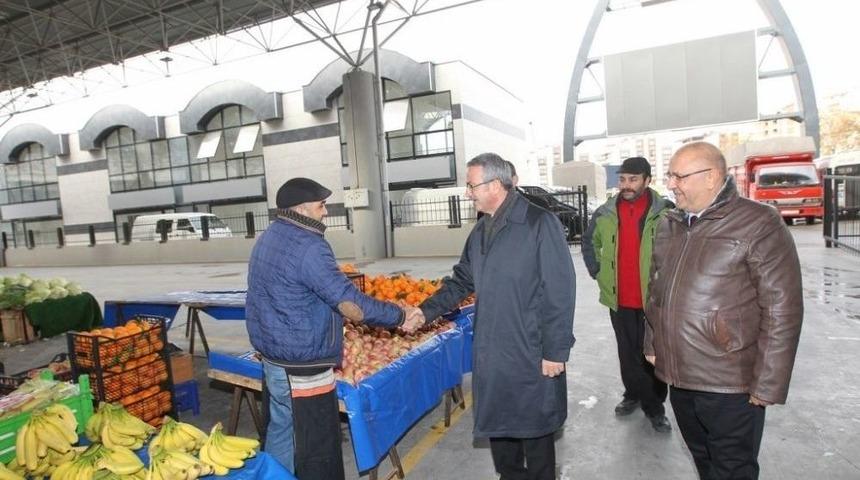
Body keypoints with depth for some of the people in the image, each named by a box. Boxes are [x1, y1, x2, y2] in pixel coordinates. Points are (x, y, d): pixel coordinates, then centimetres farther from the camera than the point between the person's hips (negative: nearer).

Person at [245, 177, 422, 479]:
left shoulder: (267, 239, 7)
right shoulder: (308, 247, -23)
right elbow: (352, 306, -26)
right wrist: (399, 317, -14)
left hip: (273, 360, 10)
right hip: (302, 370, -9)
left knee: (281, 434, 23)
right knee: (317, 452, 5)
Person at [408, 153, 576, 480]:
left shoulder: (539, 223, -15)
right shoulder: (480, 231, 8)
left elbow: (560, 292, -15)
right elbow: (461, 281, 16)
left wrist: (555, 351, -14)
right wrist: (428, 310, 4)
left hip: (531, 355, -7)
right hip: (490, 354, 7)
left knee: (535, 431, 12)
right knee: (497, 425, 21)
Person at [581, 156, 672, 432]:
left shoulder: (665, 212, -11)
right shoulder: (605, 214, 2)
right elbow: (589, 242, 18)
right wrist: (597, 272, 10)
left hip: (654, 299, -3)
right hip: (618, 299, 3)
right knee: (627, 353, 17)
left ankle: (655, 406, 26)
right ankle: (633, 394, 37)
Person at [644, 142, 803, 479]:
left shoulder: (759, 225, -12)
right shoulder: (669, 225, 7)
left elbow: (782, 310, -14)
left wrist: (768, 384, -14)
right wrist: (651, 344, 14)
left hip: (730, 384, -5)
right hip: (677, 377, 6)